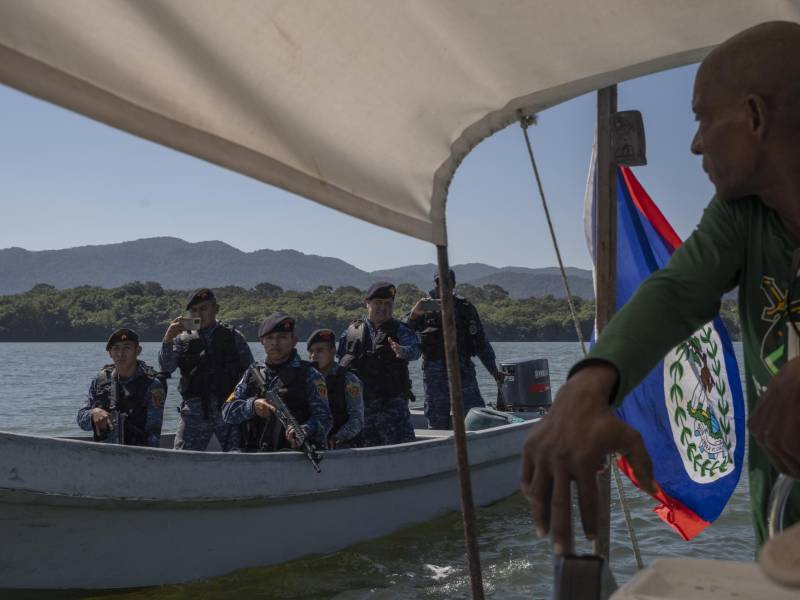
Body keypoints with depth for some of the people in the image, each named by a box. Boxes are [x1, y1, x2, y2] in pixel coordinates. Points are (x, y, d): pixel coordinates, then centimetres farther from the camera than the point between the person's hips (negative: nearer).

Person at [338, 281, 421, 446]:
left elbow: (414, 349, -17)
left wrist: (402, 351, -40)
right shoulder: (351, 332, 10)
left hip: (392, 401, -3)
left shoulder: (400, 330, 2)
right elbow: (339, 362, 16)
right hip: (358, 403, 3)